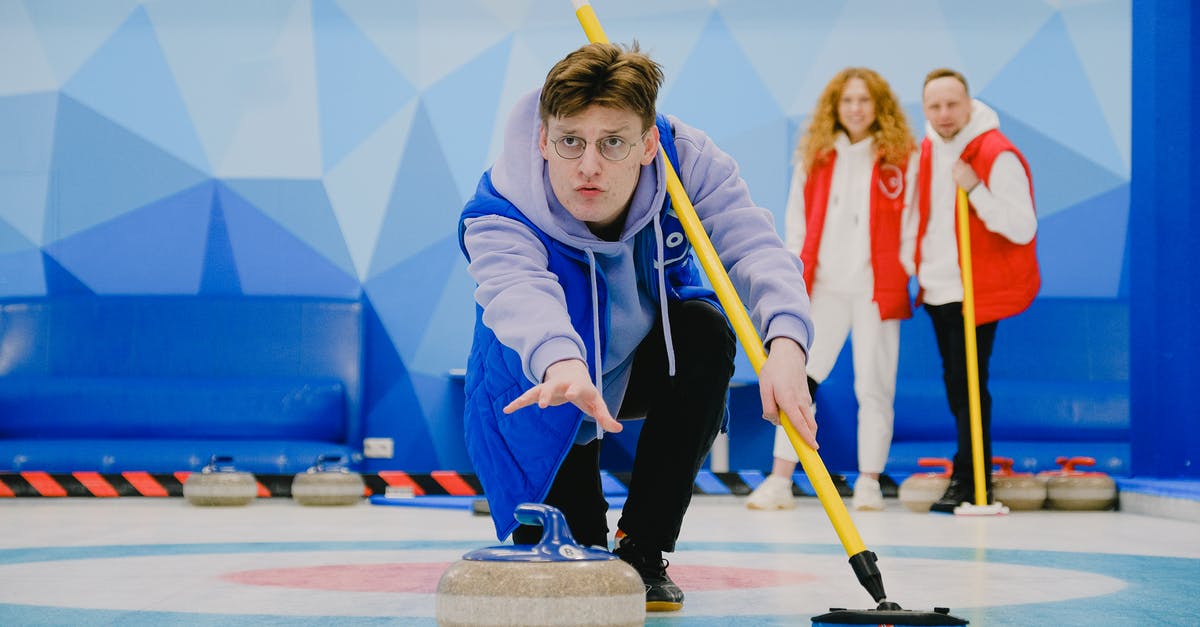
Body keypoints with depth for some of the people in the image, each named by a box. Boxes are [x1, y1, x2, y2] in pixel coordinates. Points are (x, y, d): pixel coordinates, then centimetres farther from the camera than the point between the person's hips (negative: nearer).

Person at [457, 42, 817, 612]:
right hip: (548, 399, -2)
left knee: (706, 330, -29)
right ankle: (584, 553, 21)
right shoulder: (498, 217, -34)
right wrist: (560, 361, -78)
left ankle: (643, 549, -16)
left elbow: (754, 245, -40)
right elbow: (517, 289, -55)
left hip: (647, 366, 2)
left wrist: (785, 341, -61)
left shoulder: (687, 159, -27)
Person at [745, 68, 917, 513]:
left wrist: (902, 275, -4)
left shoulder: (902, 157, 1)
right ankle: (780, 481, 2)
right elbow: (797, 221, 12)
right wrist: (793, 276, 4)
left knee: (874, 384, 3)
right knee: (798, 378, -2)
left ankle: (869, 482, 13)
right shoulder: (815, 157, 9)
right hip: (825, 286, 2)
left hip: (877, 287, -2)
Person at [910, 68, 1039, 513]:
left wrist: (975, 189, -27)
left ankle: (969, 484, -1)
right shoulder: (926, 151, 9)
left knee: (968, 386, -8)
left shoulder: (999, 156, -15)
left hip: (978, 293, -7)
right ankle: (975, 481, 25)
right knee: (955, 386, 13)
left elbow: (1023, 229, -21)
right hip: (936, 290, 8)